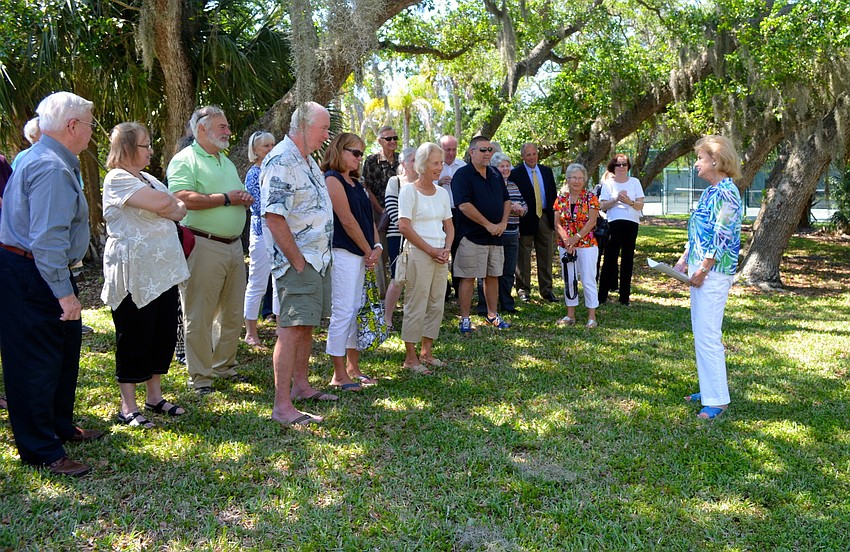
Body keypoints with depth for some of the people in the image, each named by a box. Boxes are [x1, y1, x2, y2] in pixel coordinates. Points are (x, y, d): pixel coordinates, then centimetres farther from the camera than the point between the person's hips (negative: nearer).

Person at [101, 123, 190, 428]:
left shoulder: (148, 179, 17)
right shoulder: (116, 179, -11)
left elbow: (180, 210, 12)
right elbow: (162, 203, -22)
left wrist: (164, 207, -8)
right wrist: (169, 201, -1)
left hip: (163, 271, 8)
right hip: (133, 274, -8)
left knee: (164, 333, 11)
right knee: (135, 337, -1)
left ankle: (155, 396, 24)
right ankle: (128, 407, 10)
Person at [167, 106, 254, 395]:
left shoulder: (227, 162, 21)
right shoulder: (185, 159, -6)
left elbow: (240, 195, 27)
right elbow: (182, 198, -21)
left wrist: (245, 198, 1)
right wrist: (226, 199, -14)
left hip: (233, 245, 8)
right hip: (203, 247, -8)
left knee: (232, 313, 14)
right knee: (199, 315, -2)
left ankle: (224, 365, 27)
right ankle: (199, 376, 6)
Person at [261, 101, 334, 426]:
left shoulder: (307, 159, 16)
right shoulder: (280, 161, -17)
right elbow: (274, 217, -23)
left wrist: (321, 255, 17)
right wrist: (297, 261, -19)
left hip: (319, 258, 10)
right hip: (297, 260, -10)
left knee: (307, 325, 16)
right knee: (291, 328, -9)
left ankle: (300, 385, 29)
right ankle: (282, 406, -6)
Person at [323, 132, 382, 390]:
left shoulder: (356, 183, 20)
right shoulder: (332, 179, -8)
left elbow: (368, 217, 16)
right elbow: (347, 220, -13)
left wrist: (377, 246, 0)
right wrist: (369, 251, -8)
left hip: (361, 255, 9)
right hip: (343, 253, -9)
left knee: (357, 311, 12)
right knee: (342, 312, -6)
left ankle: (353, 368, 21)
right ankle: (339, 375, 0)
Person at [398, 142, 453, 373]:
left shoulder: (442, 192, 12)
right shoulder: (409, 191, -7)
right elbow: (404, 226, -14)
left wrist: (446, 249, -2)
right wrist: (431, 250, -14)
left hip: (440, 256, 7)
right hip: (418, 254, -7)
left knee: (436, 304, 10)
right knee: (416, 304, -3)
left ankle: (426, 352, 21)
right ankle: (411, 357, 6)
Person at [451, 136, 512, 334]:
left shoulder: (496, 175, 13)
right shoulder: (462, 175, -9)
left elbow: (506, 200, 16)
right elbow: (464, 206, -18)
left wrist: (503, 223, -2)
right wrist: (488, 225, -16)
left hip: (495, 236, 7)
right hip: (472, 236, -7)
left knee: (493, 276, 13)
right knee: (468, 278, -2)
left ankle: (492, 315, 25)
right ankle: (465, 319, 6)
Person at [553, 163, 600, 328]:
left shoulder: (590, 198, -3)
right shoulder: (561, 199, 6)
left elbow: (591, 222, -11)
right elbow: (557, 223, 1)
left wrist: (575, 239, -17)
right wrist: (566, 240, -13)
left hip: (587, 245, -4)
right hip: (565, 246, 4)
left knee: (588, 280, -3)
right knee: (569, 281, 10)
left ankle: (592, 317, 4)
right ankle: (570, 316, 18)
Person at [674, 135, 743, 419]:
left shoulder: (726, 193, -15)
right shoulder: (710, 191, 15)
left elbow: (721, 238, -19)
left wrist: (702, 271, -17)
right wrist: (684, 259, 15)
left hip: (714, 273, -10)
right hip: (700, 270, 10)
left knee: (708, 336, -8)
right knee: (701, 334, 15)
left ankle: (717, 400, 0)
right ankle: (709, 388, 26)